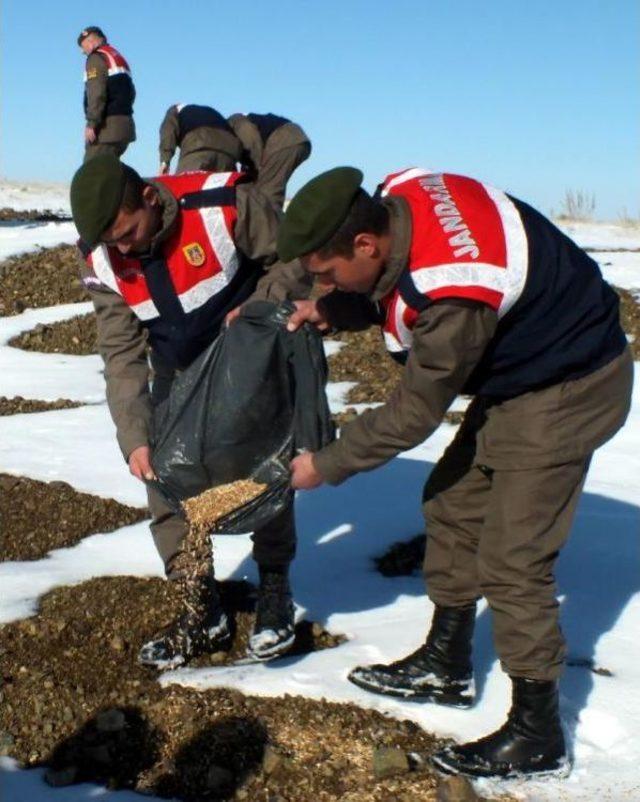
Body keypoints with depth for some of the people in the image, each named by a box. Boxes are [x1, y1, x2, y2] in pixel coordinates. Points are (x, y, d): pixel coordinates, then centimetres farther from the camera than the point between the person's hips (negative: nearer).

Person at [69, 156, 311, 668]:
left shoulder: (225, 205, -31)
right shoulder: (102, 261, -18)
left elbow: (295, 261, -16)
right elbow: (122, 355, -16)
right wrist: (135, 437, -25)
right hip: (180, 375, 4)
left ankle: (275, 590, 15)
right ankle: (201, 609, 7)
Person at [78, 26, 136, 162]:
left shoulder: (96, 58, -5)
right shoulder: (120, 58, 23)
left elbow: (97, 93, -17)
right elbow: (131, 92, 21)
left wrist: (92, 123, -18)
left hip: (107, 126, -9)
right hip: (126, 124, 9)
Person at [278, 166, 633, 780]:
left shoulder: (455, 297, -35)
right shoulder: (398, 199, -12)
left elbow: (413, 414, -22)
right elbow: (386, 292, 10)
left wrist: (325, 467, -10)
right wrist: (331, 310, -6)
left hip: (565, 392, -10)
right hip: (516, 373, 10)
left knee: (510, 558, -8)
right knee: (452, 502, 15)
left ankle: (537, 734, 6)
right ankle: (445, 666, 31)